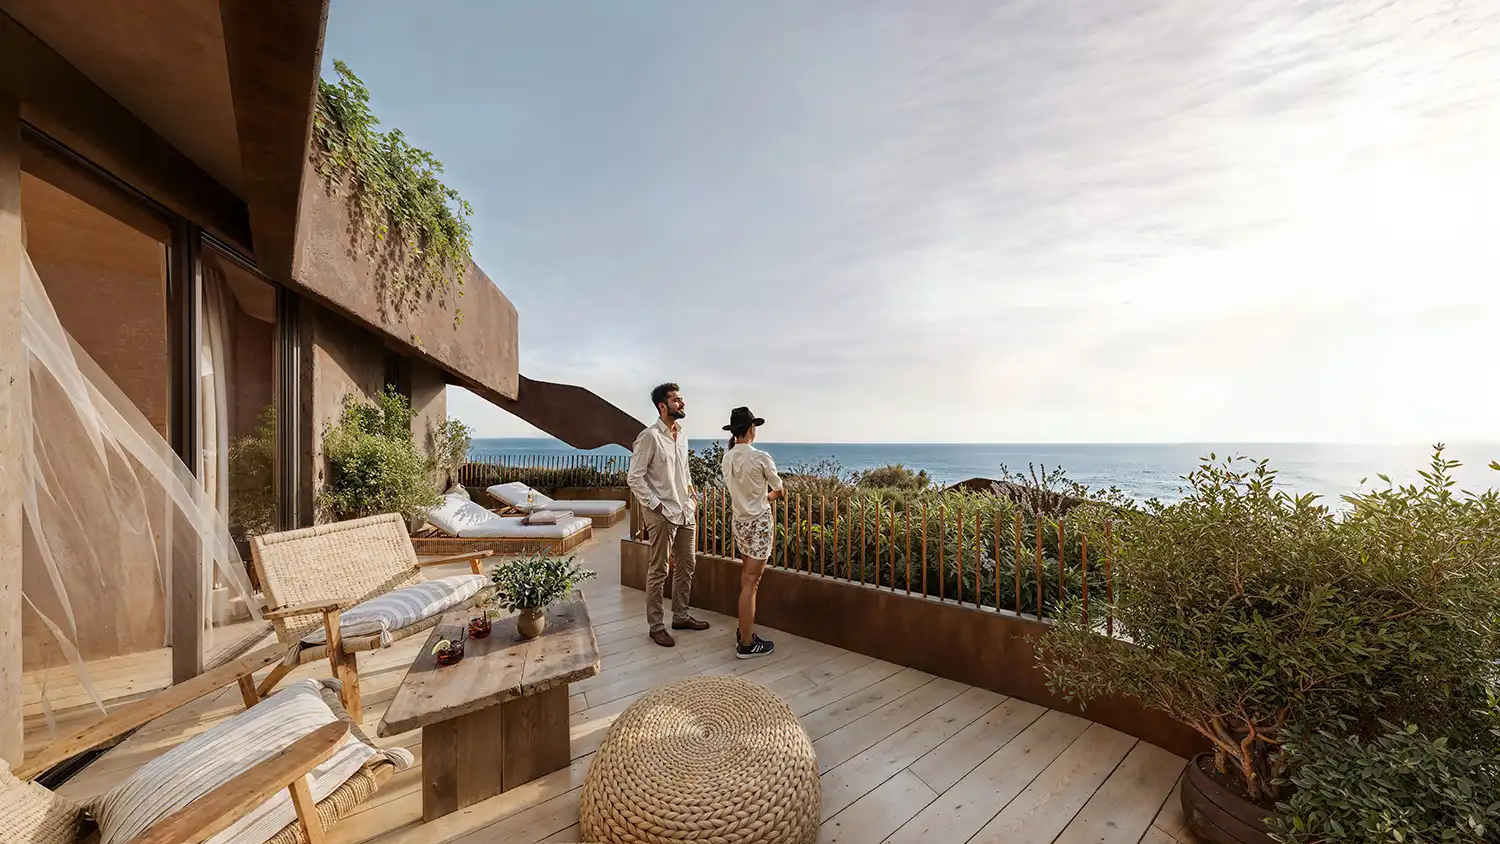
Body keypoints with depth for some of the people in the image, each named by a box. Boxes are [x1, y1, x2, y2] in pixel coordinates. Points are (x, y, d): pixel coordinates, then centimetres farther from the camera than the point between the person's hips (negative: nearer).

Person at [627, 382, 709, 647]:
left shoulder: (681, 435, 10)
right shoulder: (650, 436, -14)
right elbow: (634, 478, -14)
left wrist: (691, 491, 11)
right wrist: (656, 505, -16)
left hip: (685, 512, 8)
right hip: (662, 515, -8)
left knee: (686, 565, 15)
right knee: (659, 571, 2)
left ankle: (681, 616, 30)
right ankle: (656, 626, 15)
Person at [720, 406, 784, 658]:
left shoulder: (727, 458, 1)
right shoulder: (760, 458, -18)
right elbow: (780, 490, -3)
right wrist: (775, 494, 18)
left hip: (739, 521, 7)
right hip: (758, 523, -7)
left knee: (747, 578, 19)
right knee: (751, 583, -1)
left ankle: (744, 631, 29)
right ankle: (746, 644, 8)